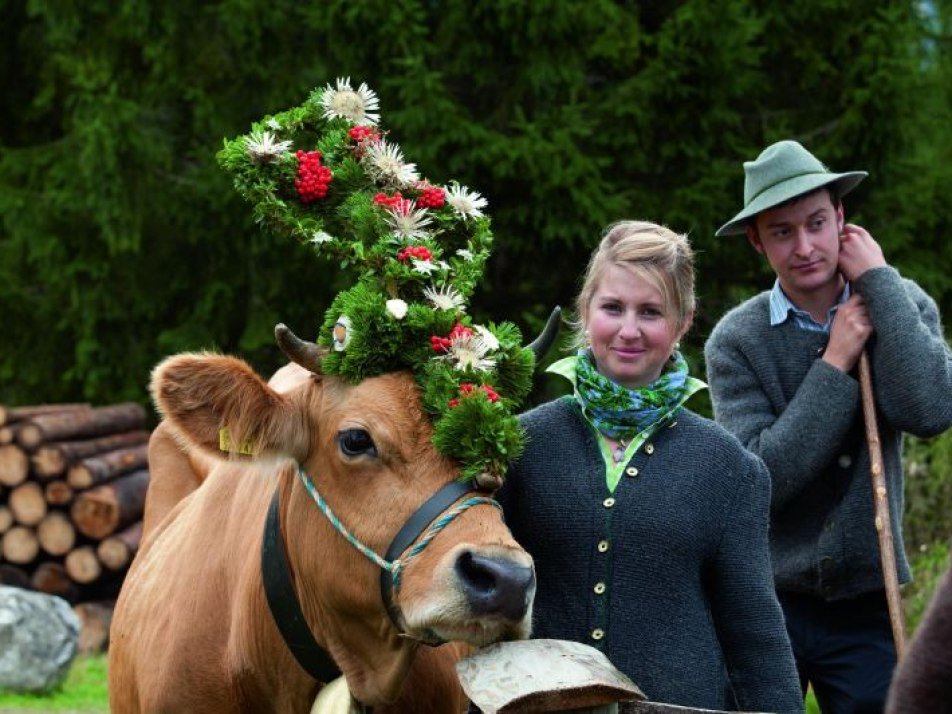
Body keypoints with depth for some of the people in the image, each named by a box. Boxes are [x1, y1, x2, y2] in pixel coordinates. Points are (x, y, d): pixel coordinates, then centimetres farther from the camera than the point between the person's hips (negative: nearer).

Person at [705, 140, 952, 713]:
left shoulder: (903, 306, 0)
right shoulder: (736, 341, -6)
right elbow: (758, 479, -16)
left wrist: (878, 279, -15)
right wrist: (836, 364, -15)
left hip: (866, 605, 1)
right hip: (766, 604, -1)